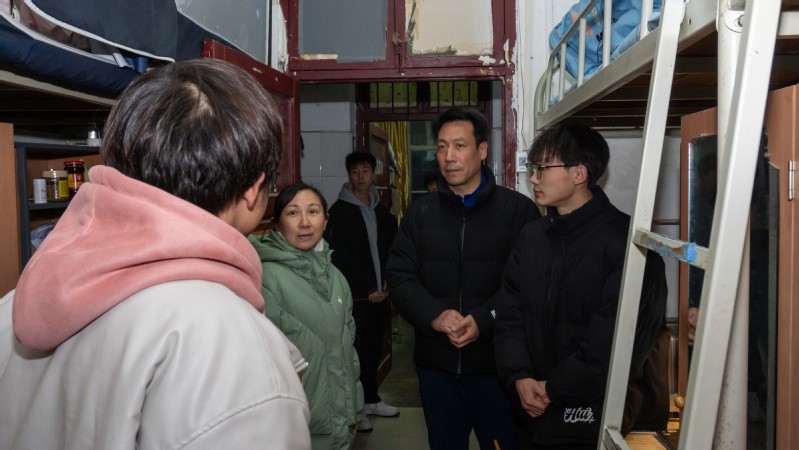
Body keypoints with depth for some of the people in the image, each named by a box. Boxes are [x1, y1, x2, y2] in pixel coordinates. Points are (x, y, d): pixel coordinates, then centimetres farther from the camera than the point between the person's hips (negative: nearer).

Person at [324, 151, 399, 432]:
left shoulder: (382, 212, 13)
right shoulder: (340, 211, -5)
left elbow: (392, 251, 13)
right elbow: (340, 257, -9)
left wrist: (387, 284, -1)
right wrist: (367, 289, -9)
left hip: (379, 293, 5)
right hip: (354, 294, -5)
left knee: (374, 347, 11)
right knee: (355, 349, -1)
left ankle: (371, 400, 26)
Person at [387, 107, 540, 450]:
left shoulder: (519, 209, -4)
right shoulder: (420, 212, 7)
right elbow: (399, 277, 1)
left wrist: (484, 321, -21)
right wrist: (435, 315, -15)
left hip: (497, 361, -3)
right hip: (435, 361, 3)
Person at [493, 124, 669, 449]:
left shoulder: (625, 239, -14)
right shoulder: (531, 237, 8)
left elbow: (621, 335, -21)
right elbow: (510, 314, 5)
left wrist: (556, 388, -17)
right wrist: (519, 376, -10)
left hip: (602, 417, -5)